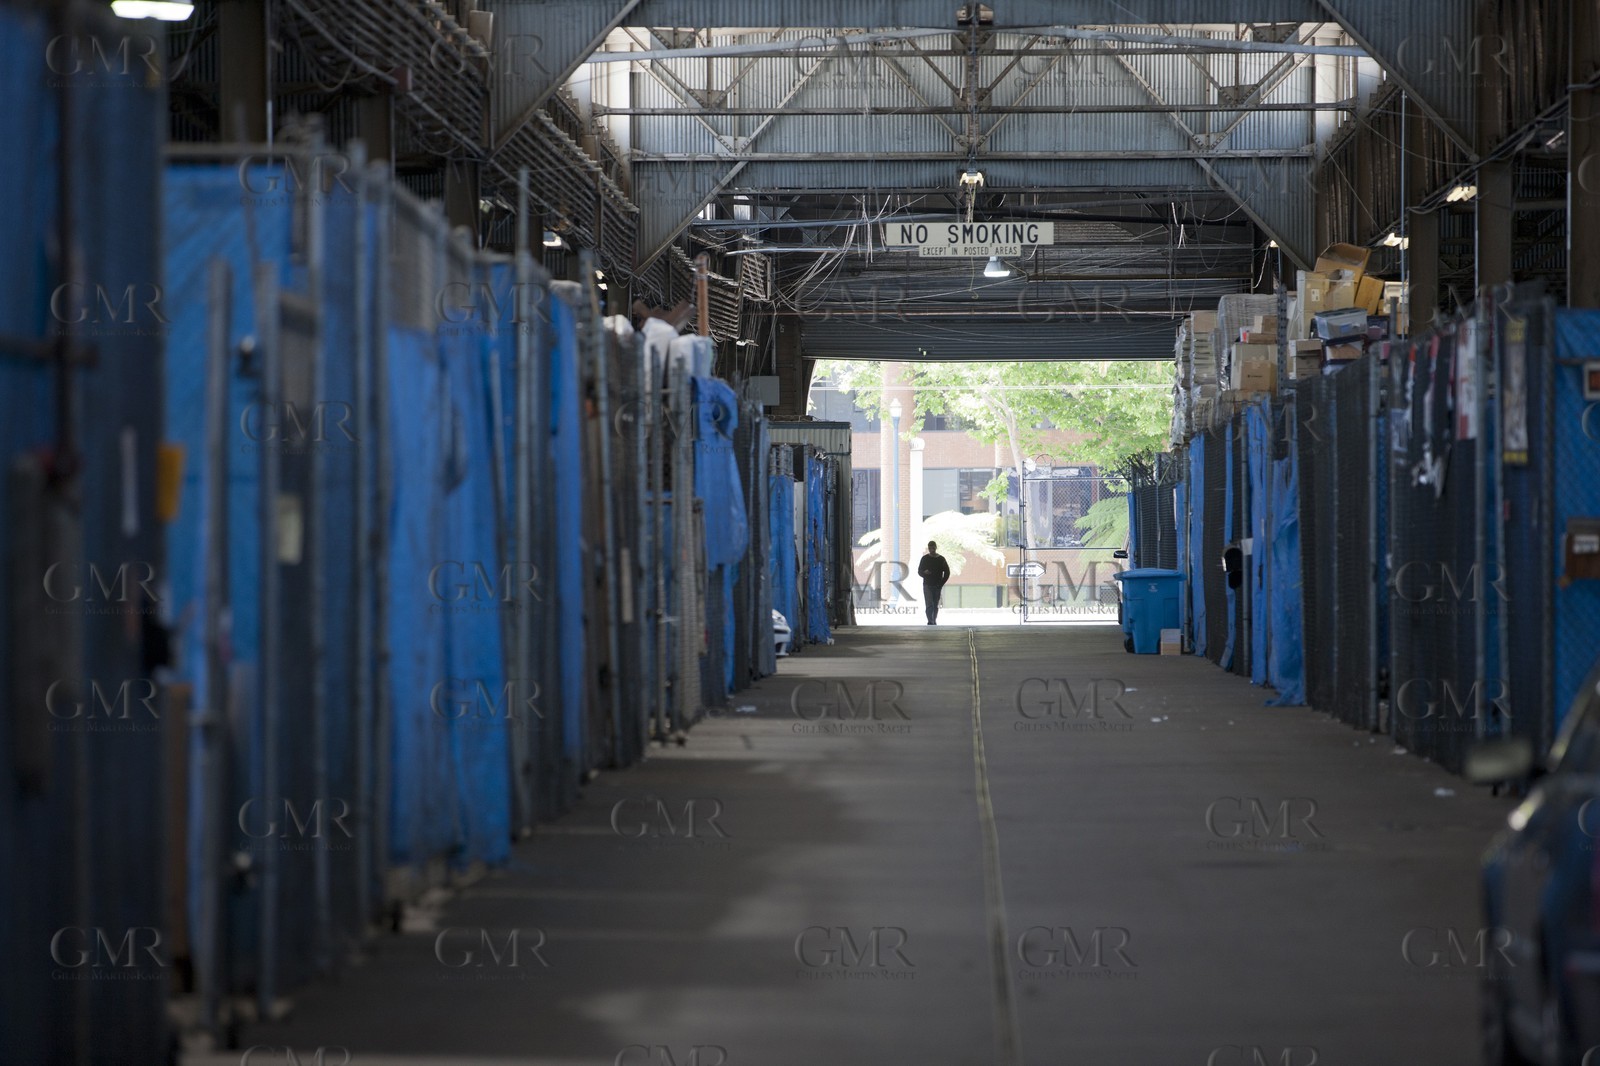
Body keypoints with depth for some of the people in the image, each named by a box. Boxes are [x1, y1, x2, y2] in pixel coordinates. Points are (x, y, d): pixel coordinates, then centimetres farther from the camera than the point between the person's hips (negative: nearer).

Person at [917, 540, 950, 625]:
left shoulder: (941, 559, 3)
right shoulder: (925, 558, 3)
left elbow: (947, 572, 6)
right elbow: (919, 572, 5)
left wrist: (941, 583, -3)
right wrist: (924, 573, -18)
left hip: (937, 586, 1)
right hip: (927, 585, -1)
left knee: (936, 606, 6)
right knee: (929, 605, -13)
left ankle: (934, 622, 16)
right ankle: (930, 622, -19)